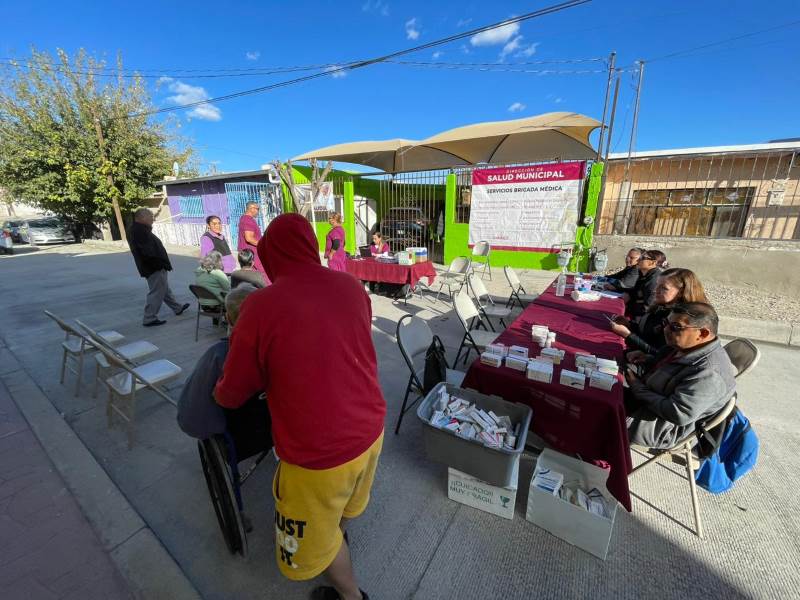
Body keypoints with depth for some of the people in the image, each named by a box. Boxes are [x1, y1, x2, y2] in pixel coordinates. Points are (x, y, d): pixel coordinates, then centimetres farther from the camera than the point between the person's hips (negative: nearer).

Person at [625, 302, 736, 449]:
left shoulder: (709, 374, -29)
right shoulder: (685, 346, -1)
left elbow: (677, 414, -31)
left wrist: (638, 387, -22)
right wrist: (646, 360, 1)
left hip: (664, 427, -9)